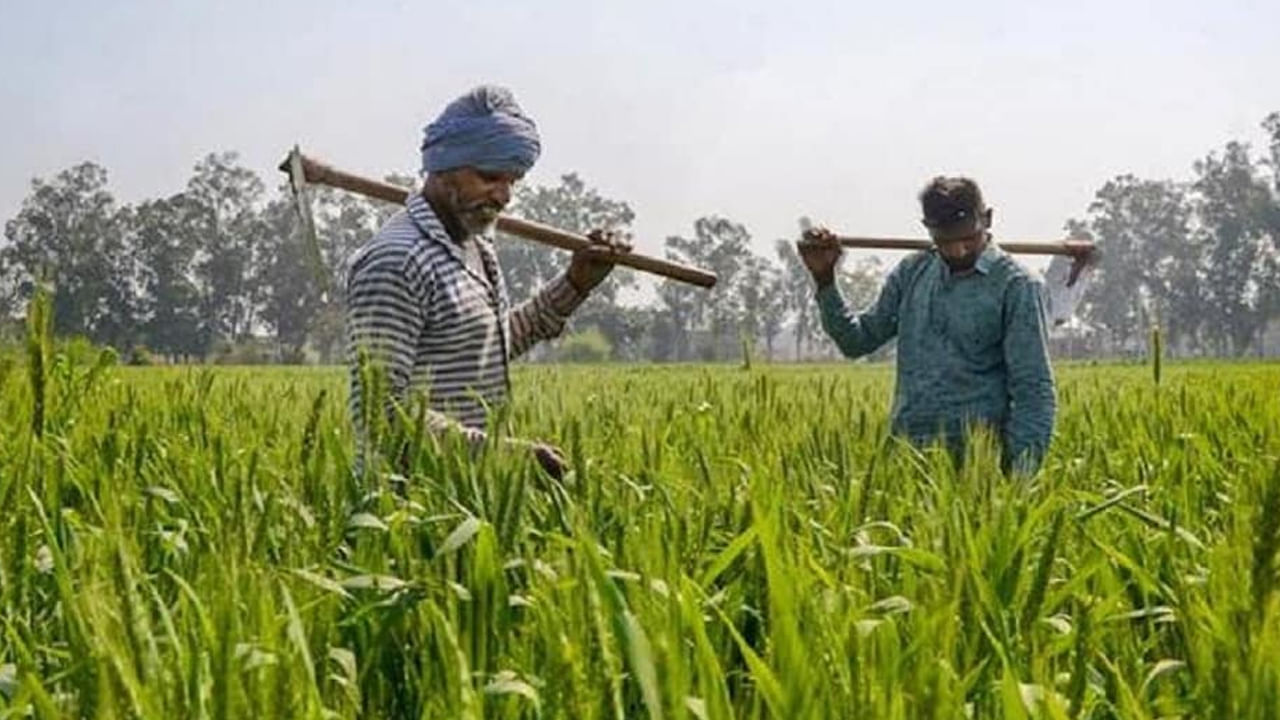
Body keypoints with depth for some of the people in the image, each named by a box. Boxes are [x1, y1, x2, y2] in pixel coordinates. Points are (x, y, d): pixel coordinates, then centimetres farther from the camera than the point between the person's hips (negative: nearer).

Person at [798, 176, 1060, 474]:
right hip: (905, 454, 4)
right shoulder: (913, 272, 13)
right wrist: (824, 279, 7)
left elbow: (1033, 390, -5)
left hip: (974, 458, -4)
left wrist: (1022, 476, -15)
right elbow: (858, 340, 19)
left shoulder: (1015, 285, -2)